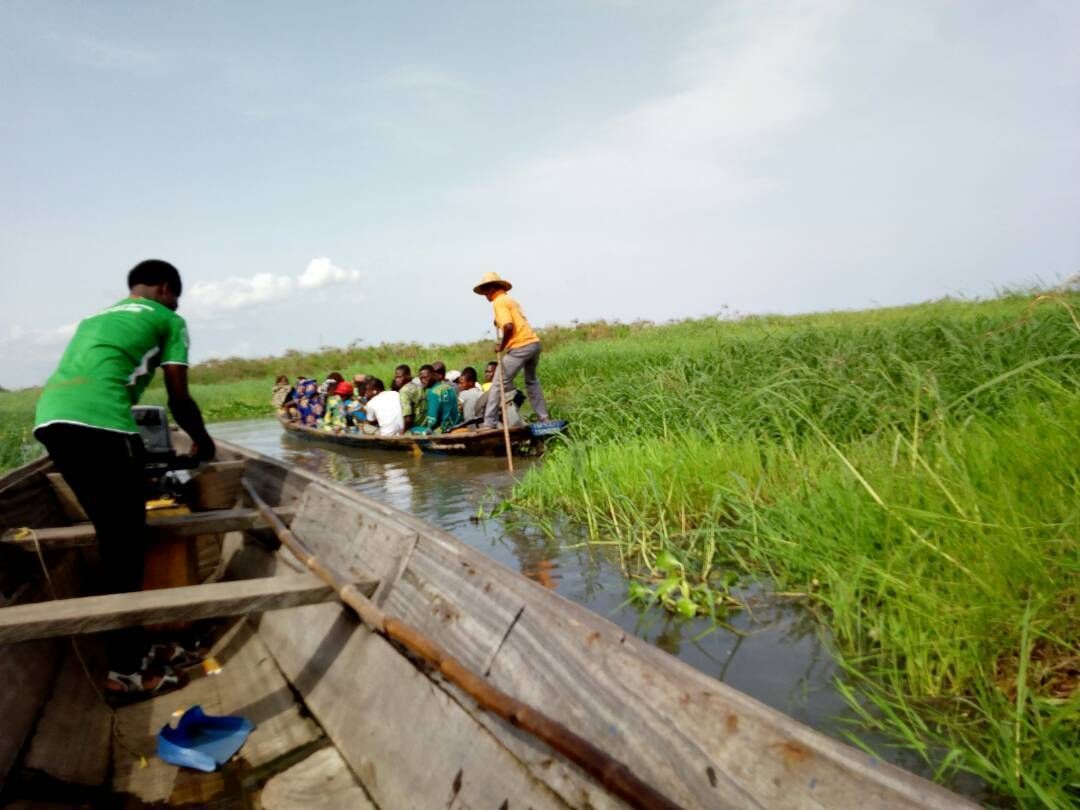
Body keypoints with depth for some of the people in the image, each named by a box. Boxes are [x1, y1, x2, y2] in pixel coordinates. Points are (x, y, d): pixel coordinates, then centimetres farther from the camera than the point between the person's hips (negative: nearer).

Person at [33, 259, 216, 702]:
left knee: (113, 538, 16)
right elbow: (179, 400, 11)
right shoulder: (167, 319, 14)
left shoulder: (98, 315, 34)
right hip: (97, 422, -8)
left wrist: (134, 444, 47)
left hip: (50, 418, 8)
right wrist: (202, 439, 29)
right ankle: (126, 672, 6)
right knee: (125, 544, 0)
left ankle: (131, 650, 24)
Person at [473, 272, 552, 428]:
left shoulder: (499, 302, -7)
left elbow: (508, 326, -19)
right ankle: (544, 417, 27)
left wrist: (501, 346, -7)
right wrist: (505, 344, 14)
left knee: (499, 383, -3)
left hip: (520, 347, -9)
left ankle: (490, 422, -3)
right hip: (534, 342, 9)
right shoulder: (510, 300, 21)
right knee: (532, 381, 25)